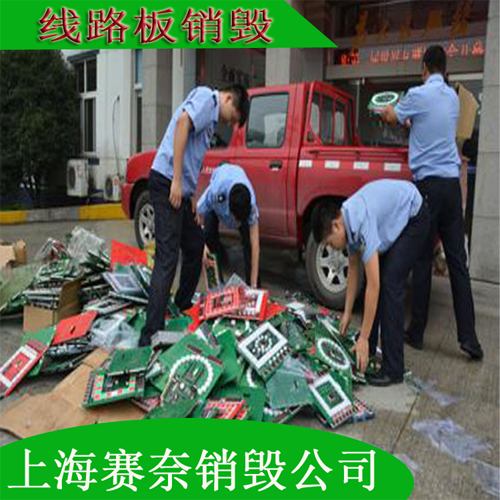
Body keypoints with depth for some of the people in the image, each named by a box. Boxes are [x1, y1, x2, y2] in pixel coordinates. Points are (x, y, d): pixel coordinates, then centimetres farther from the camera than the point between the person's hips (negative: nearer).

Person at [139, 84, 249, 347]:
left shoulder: (211, 117, 24)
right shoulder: (206, 96, -3)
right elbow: (182, 122, -20)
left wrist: (192, 197, 17)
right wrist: (177, 181, -23)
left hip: (181, 189, 10)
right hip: (167, 182, -10)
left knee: (195, 247, 20)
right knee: (167, 258, -12)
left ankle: (183, 306, 38)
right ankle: (150, 334, -9)